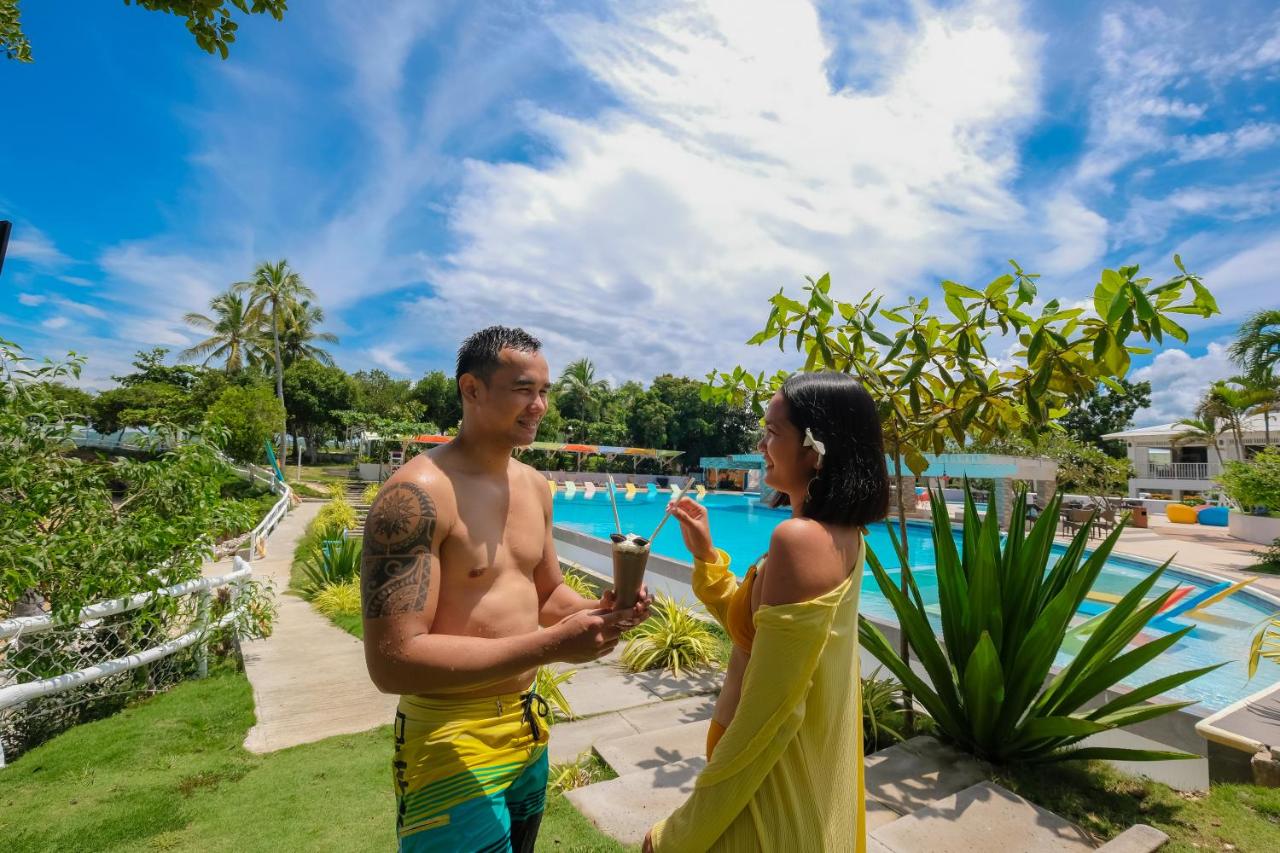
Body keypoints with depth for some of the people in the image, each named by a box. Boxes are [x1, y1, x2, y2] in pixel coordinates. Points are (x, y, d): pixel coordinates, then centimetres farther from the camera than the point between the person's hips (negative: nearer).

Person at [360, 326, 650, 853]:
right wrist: (551, 645, -30)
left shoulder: (534, 485, 2)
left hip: (527, 726, 8)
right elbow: (392, 662, -27)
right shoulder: (418, 494, -23)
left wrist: (598, 612, -11)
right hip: (451, 744, -7)